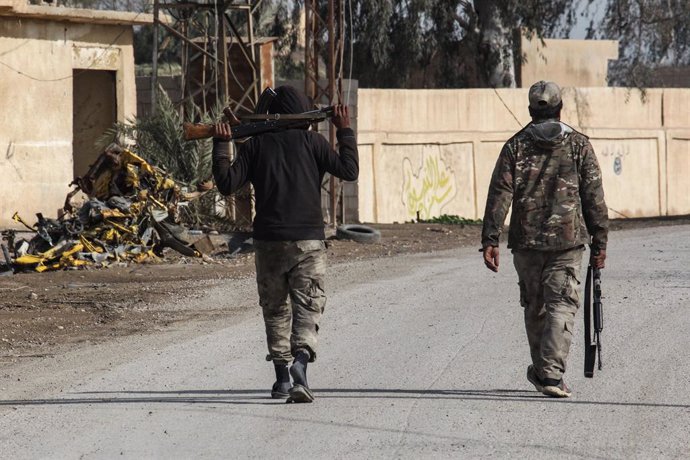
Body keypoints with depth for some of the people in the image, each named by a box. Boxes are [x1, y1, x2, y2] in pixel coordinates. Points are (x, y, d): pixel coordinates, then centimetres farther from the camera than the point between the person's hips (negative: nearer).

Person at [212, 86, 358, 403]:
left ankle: (281, 377, 15)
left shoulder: (256, 144, 5)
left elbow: (227, 184, 0)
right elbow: (349, 171, -1)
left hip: (269, 242, 2)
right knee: (307, 308, -3)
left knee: (275, 309, 14)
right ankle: (300, 362, -27)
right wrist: (345, 131, 9)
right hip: (308, 241, -2)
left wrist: (220, 145, 10)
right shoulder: (311, 142, 1)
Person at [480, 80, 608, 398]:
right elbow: (594, 198, 0)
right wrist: (599, 243, 4)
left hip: (526, 241, 2)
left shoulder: (516, 146, 4)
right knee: (561, 306, -4)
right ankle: (551, 374, -18)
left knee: (534, 306, 16)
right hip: (568, 241, -2)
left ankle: (542, 370, 28)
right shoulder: (579, 145, 2)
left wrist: (490, 240, -4)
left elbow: (499, 195, -3)